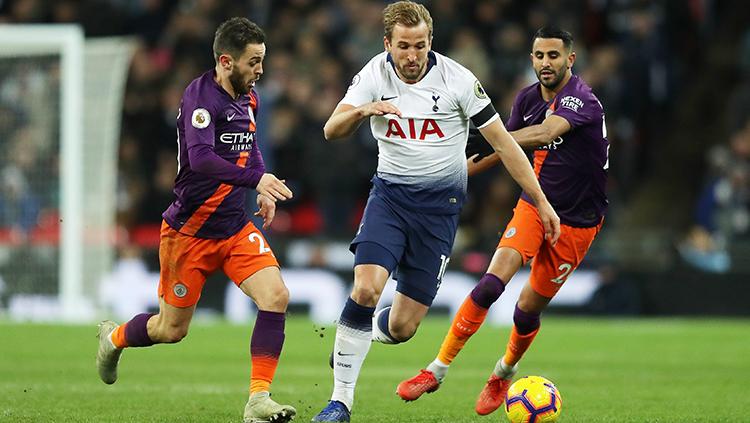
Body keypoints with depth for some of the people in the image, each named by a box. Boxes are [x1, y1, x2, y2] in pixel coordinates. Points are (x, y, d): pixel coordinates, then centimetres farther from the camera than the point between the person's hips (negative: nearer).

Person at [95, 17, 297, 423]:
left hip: (234, 227, 6)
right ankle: (113, 338, 40)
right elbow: (200, 158, -34)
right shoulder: (201, 96, -19)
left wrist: (263, 192, 11)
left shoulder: (247, 98, 6)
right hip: (189, 229, -6)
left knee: (275, 295, -16)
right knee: (172, 329, 6)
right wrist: (256, 179, -43)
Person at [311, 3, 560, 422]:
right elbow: (332, 131, -13)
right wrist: (364, 110, -35)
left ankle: (364, 333, 34)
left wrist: (542, 202, -7)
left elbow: (503, 142, -7)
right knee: (366, 289, -23)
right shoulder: (375, 75, -5)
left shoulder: (457, 80, -12)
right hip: (390, 194, 1)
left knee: (402, 328, -4)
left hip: (440, 202, -1)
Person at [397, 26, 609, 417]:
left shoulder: (581, 99, -21)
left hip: (576, 220, -4)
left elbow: (546, 133, -40)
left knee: (528, 308, 3)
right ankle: (437, 370, -14)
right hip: (534, 204, 4)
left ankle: (504, 375, 33)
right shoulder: (527, 98, 0)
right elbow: (511, 144, 19)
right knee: (492, 282, -18)